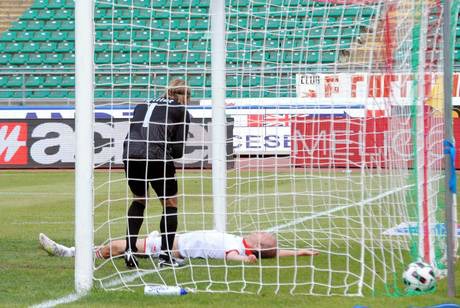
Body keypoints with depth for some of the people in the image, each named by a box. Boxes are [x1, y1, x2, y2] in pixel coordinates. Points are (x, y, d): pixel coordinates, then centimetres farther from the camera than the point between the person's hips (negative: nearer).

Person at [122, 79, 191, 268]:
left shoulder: (143, 105, 27)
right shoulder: (182, 112, 13)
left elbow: (132, 133, 20)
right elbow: (178, 150, 8)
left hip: (130, 155, 4)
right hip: (157, 157, -4)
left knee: (139, 200, 26)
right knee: (170, 204, 15)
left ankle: (130, 249, 15)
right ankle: (165, 255, 11)